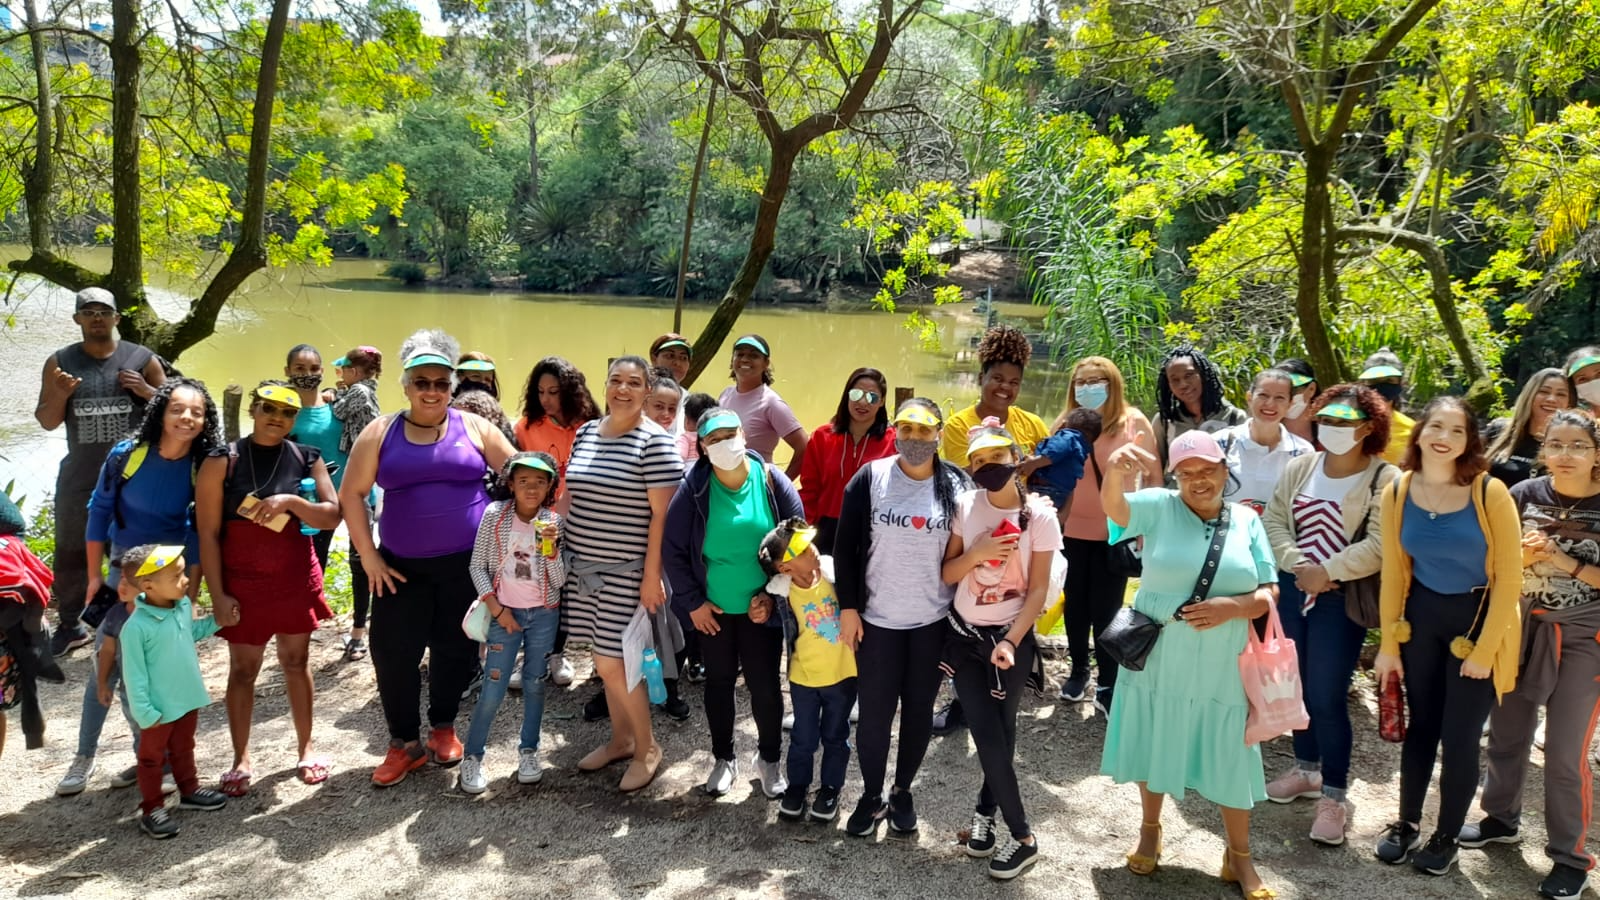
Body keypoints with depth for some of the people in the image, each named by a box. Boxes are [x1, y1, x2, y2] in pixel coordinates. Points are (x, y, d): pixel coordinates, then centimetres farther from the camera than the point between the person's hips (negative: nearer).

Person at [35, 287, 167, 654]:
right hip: (79, 476, 2)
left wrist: (147, 391, -16)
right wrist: (59, 396, -15)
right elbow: (46, 422, 5)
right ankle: (70, 625, 24)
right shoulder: (59, 362, 2)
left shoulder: (142, 359, -2)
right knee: (70, 553, 10)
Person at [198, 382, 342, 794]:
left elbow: (332, 517, -6)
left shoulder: (307, 458, 0)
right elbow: (208, 533, -7)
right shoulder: (222, 461, -7)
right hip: (242, 582, -2)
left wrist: (291, 501, -23)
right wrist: (217, 594, -11)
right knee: (243, 669, 7)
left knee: (296, 662, 12)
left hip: (296, 578, 2)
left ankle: (305, 749, 25)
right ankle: (241, 760, 20)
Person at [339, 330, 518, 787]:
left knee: (457, 648, 9)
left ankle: (443, 727, 32)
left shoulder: (474, 428, 1)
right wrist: (368, 556, -3)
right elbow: (351, 494, 2)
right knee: (392, 650, -1)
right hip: (404, 566, 1)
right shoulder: (381, 432, 1)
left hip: (468, 562, 0)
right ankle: (405, 743, 18)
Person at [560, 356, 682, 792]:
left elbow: (662, 514, -15)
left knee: (612, 663, -5)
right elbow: (570, 496, 15)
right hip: (584, 565, 6)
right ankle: (621, 739, 31)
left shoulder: (655, 441, -12)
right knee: (605, 660, 14)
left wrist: (652, 575, -17)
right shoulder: (585, 433, 8)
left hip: (626, 572, -6)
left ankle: (647, 748, 14)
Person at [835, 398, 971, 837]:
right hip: (878, 619, -1)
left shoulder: (958, 485, -3)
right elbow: (845, 546, -3)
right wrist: (848, 606, -7)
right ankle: (871, 797, 25)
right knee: (874, 712, 6)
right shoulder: (870, 478, -6)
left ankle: (902, 792, 31)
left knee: (919, 711, 12)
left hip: (934, 621, 1)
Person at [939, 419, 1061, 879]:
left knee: (999, 733, 3)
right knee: (989, 735, 0)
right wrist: (975, 553, -19)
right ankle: (1022, 835, 15)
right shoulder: (965, 505, -3)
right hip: (963, 634, 2)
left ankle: (985, 812, 27)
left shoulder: (1039, 516, -10)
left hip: (1011, 637, -2)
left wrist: (1010, 642, -18)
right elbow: (946, 574, 0)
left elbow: (1038, 590, -8)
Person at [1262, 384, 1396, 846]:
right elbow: (1274, 521, 2)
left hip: (1342, 598, -5)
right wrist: (1297, 565, -13)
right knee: (1298, 686, 16)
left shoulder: (1384, 478, -9)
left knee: (1327, 697, -5)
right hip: (1291, 590, 6)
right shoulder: (1299, 467, 7)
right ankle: (1306, 769, 34)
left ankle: (1334, 797, 7)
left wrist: (1326, 571, -16)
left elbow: (1379, 547, -17)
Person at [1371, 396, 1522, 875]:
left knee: (1459, 736, 6)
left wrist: (1484, 649, -13)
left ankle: (1447, 837, 27)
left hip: (1478, 618, -3)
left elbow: (1509, 577, -14)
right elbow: (1393, 570, 0)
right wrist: (1388, 642, 3)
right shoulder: (1398, 492, -8)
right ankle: (1407, 823, 33)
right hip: (1421, 615, 3)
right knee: (1420, 725, 16)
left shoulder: (1490, 492, -19)